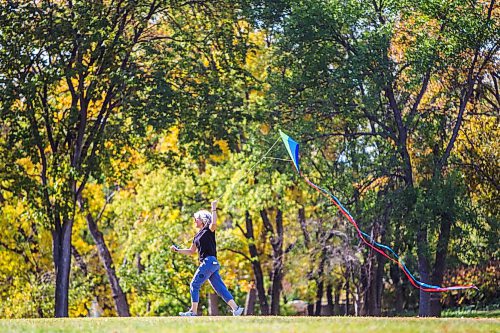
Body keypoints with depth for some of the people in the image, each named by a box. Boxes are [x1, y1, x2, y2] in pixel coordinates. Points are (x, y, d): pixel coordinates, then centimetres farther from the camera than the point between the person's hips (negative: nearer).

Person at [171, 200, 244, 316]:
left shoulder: (208, 230, -1)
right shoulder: (197, 235, 23)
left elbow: (214, 223, -25)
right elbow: (191, 251, 30)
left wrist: (214, 209, -20)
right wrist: (177, 250, 24)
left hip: (210, 261, -9)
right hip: (206, 263, 9)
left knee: (194, 285, -6)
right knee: (220, 288, 2)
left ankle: (193, 311, -4)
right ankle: (236, 308, -3)